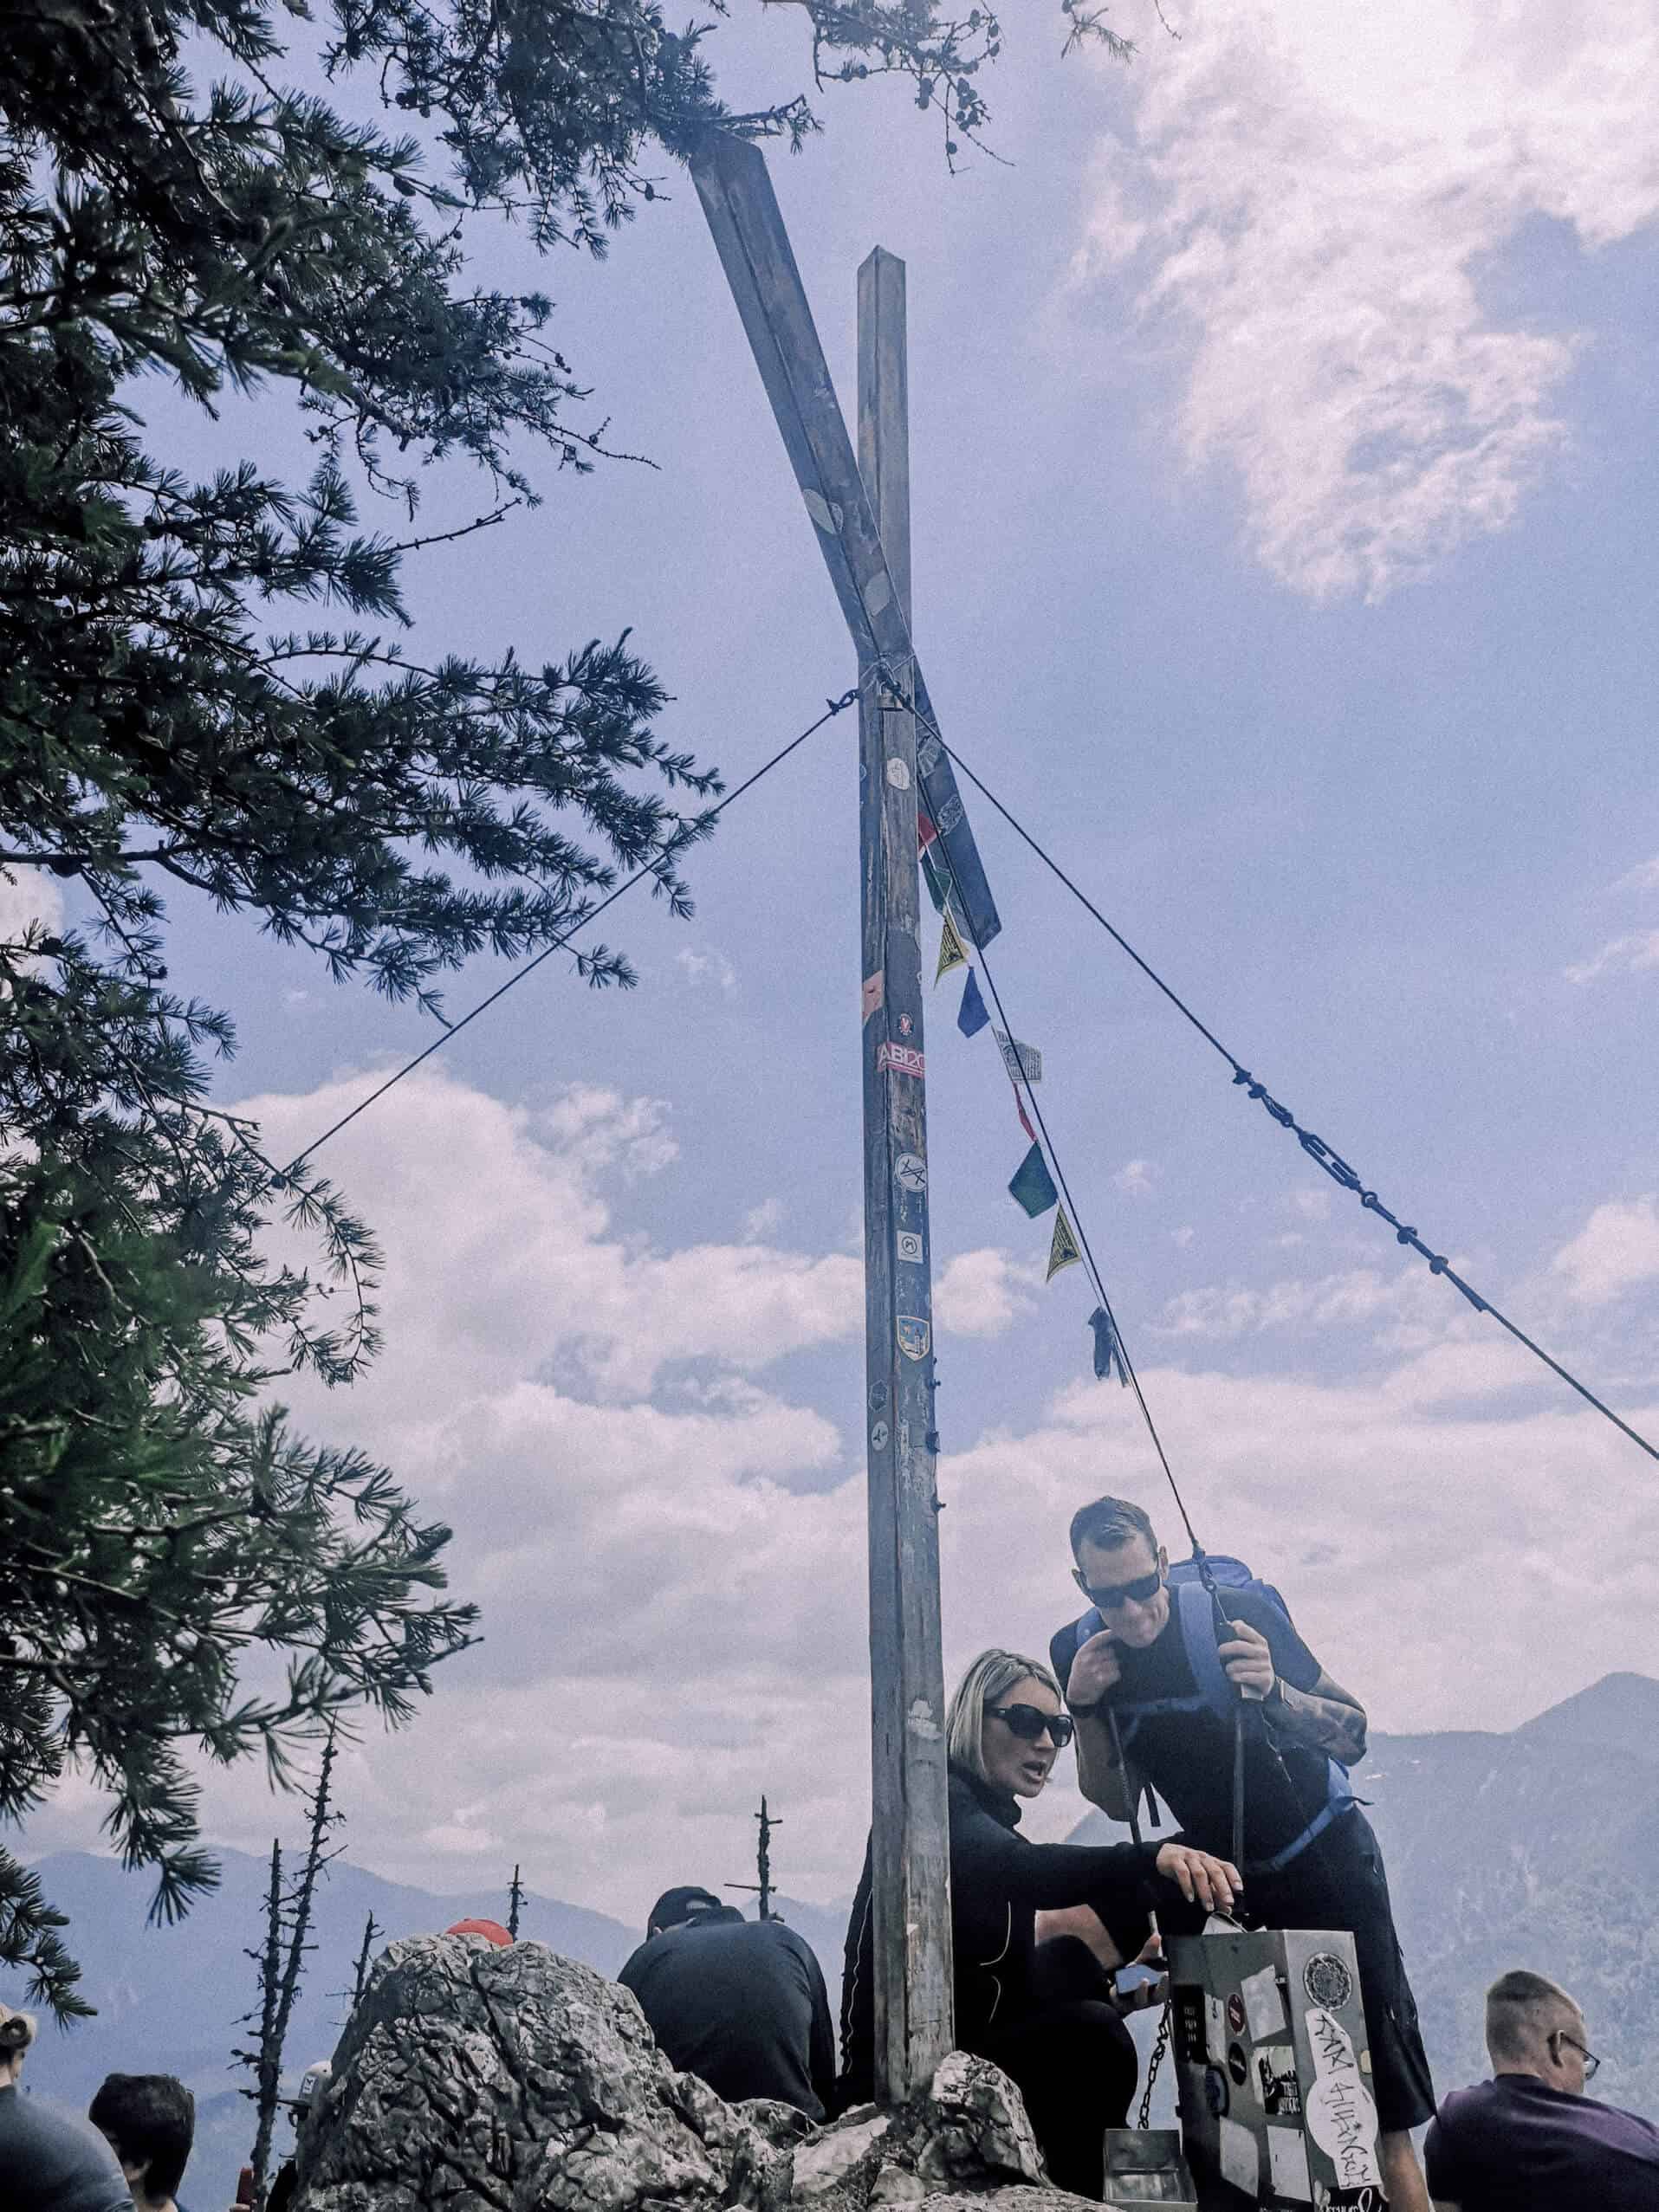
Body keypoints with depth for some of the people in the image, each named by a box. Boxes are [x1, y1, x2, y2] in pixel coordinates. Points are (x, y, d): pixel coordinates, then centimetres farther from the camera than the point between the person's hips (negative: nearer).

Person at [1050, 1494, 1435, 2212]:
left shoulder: (1237, 1613, -23)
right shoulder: (1078, 1651, -11)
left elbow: (1354, 1736, -15)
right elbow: (1118, 1804, -3)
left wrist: (1272, 1693, -35)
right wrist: (1083, 1709, -20)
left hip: (1323, 1857, -4)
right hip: (1220, 1867, 5)